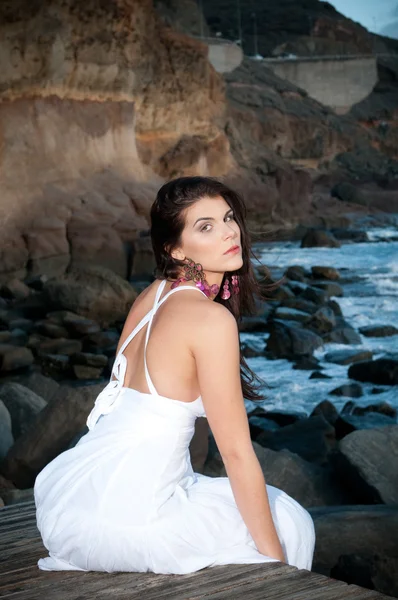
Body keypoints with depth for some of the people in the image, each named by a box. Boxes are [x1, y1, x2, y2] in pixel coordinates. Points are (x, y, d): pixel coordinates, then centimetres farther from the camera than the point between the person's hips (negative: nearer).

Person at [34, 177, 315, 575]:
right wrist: (277, 561, -6)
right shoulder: (211, 319, -17)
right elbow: (236, 452, -15)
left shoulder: (154, 294, 8)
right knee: (288, 524, 12)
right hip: (118, 518, -8)